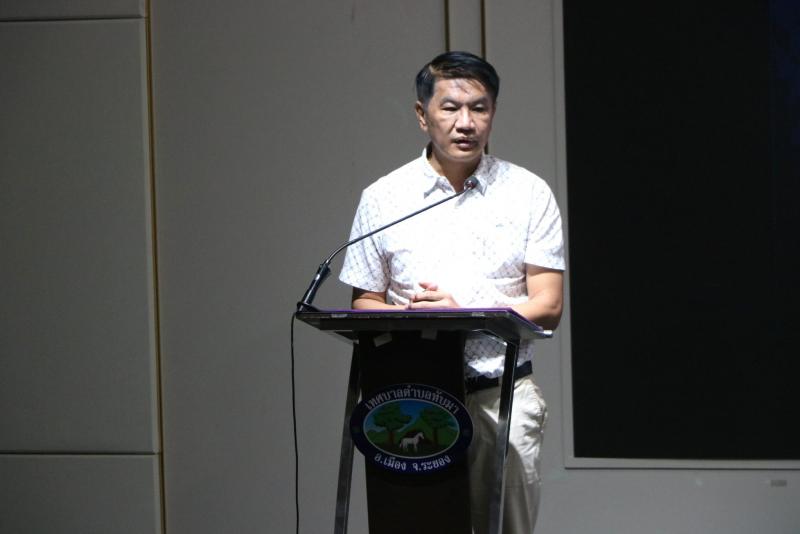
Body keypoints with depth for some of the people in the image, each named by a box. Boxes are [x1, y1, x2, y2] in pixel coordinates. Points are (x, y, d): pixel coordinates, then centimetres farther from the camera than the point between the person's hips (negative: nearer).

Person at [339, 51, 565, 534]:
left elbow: (547, 307, 1)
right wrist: (405, 318, -11)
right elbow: (364, 304, 10)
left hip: (503, 392, 0)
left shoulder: (529, 194, 6)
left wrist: (466, 316, -12)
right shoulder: (383, 198, 9)